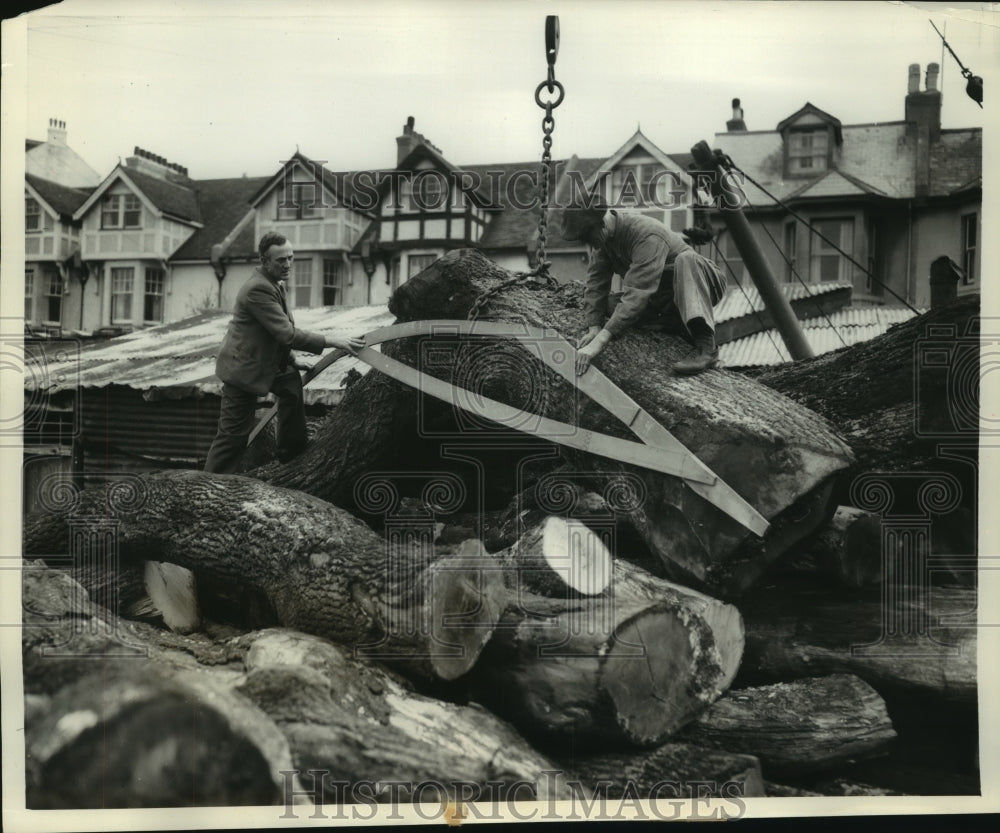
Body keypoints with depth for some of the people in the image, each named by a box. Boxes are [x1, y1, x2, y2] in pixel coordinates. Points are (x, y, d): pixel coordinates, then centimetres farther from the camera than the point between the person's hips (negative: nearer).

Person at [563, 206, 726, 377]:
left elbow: (637, 294, -41)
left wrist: (599, 341, -47)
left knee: (686, 260, -39)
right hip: (660, 298, 7)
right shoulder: (604, 236, -10)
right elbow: (596, 282, -10)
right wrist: (594, 328, -23)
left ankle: (706, 347, -45)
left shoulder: (647, 236, -33)